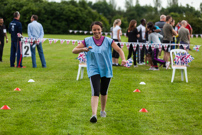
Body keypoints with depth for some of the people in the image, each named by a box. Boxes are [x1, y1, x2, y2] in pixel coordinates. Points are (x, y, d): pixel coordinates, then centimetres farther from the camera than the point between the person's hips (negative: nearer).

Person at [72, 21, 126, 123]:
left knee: (104, 92, 15)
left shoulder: (108, 41, -1)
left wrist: (123, 59, -27)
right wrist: (83, 49, -23)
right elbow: (74, 51, -2)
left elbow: (119, 50, -7)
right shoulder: (87, 41, -1)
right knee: (95, 92, -18)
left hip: (106, 70, 2)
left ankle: (103, 110, 38)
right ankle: (94, 114, -28)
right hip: (94, 70, -2)